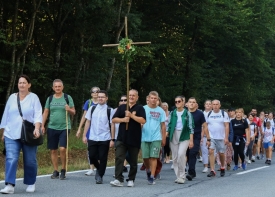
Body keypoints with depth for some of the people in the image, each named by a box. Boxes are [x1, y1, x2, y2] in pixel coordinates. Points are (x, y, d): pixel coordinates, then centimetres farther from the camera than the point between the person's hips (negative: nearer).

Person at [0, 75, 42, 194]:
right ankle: (10, 185, -15)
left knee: (30, 161, 4)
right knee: (11, 159, -11)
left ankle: (31, 184, 22)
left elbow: (38, 115, -9)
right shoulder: (12, 97, 10)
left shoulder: (33, 97, 0)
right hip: (12, 135, 2)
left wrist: (37, 128, -24)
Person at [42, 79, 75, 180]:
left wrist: (69, 109, -17)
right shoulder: (50, 99, 8)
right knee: (53, 150, 5)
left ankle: (63, 170, 2)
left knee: (62, 148, -15)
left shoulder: (67, 98, 2)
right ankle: (55, 171, 15)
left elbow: (73, 112, 4)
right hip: (52, 127, 3)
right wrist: (42, 125, 3)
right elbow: (46, 112, 10)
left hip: (64, 127, -3)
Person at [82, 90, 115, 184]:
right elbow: (88, 122, 10)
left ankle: (100, 176, 18)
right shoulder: (92, 108, 6)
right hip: (92, 138, 2)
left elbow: (112, 125, -3)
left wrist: (112, 139, -5)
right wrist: (84, 135, 6)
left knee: (103, 158, 2)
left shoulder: (109, 110, -3)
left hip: (105, 139, -2)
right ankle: (99, 169, 31)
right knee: (92, 156, 2)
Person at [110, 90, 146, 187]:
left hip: (134, 139, -2)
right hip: (122, 138, 2)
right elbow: (114, 119, 7)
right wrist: (123, 119, -11)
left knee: (133, 161, 7)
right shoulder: (122, 107, 11)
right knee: (119, 158, -11)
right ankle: (119, 179, -14)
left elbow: (143, 121, -12)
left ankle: (131, 180, 18)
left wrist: (131, 115, -17)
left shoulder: (140, 108, 3)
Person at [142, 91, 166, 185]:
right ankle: (148, 171, 32)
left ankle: (152, 177, -1)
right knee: (145, 157, 5)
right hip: (144, 137, 1)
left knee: (154, 157, -4)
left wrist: (164, 138, 6)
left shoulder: (160, 111, 4)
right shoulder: (143, 109, 3)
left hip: (156, 138, -1)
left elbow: (163, 126, 8)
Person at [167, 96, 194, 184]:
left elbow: (191, 127, -1)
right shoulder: (172, 113, 9)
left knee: (181, 154, -21)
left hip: (184, 137, -4)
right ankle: (178, 176, 14)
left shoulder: (187, 113, 1)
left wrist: (191, 140, -7)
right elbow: (169, 125, 13)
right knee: (174, 157, 3)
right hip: (173, 136, 4)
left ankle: (182, 176, -11)